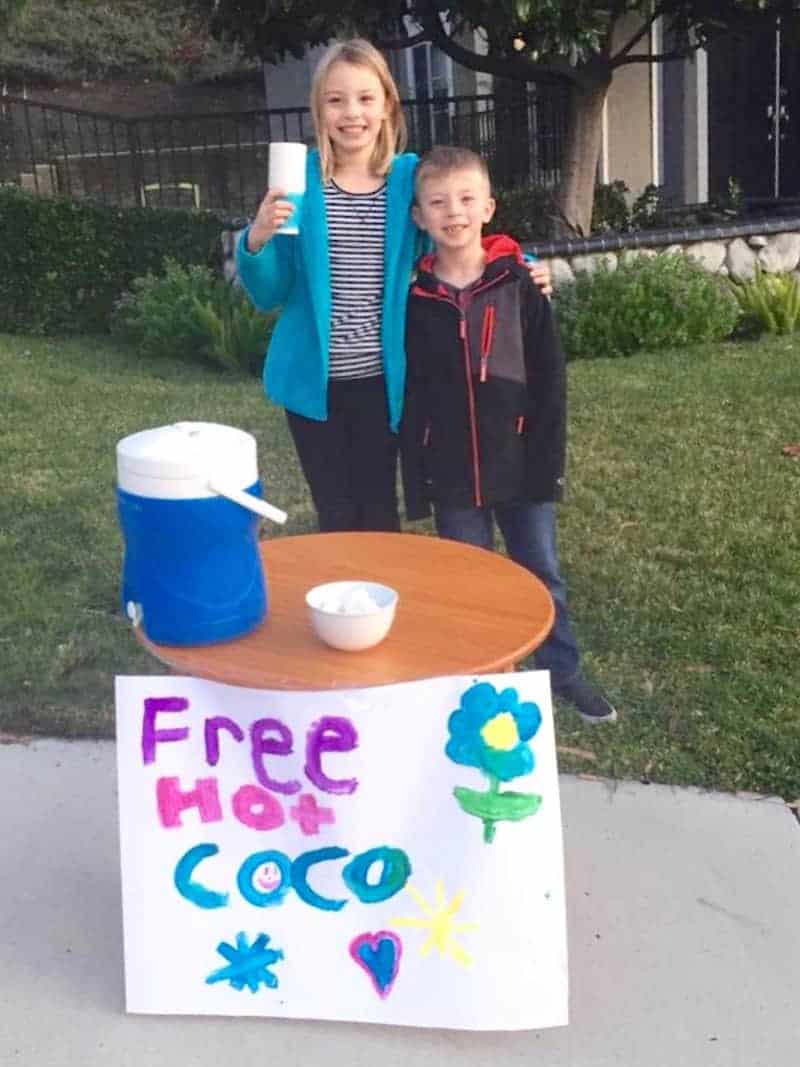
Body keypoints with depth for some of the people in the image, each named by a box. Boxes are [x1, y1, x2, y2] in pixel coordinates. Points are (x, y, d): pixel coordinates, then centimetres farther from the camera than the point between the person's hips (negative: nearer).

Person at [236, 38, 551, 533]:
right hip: (314, 379, 0)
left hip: (381, 377, 1)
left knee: (379, 510, 13)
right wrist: (256, 242, -21)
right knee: (336, 515, 11)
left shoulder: (411, 177, -2)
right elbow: (269, 294, 0)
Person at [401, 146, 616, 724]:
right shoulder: (417, 299, -1)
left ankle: (565, 672, 29)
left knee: (543, 573, 12)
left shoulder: (520, 285, -4)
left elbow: (549, 381, -4)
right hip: (452, 472, 1)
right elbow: (409, 397, 1)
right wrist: (416, 483, -2)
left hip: (520, 463, 0)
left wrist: (548, 461, -9)